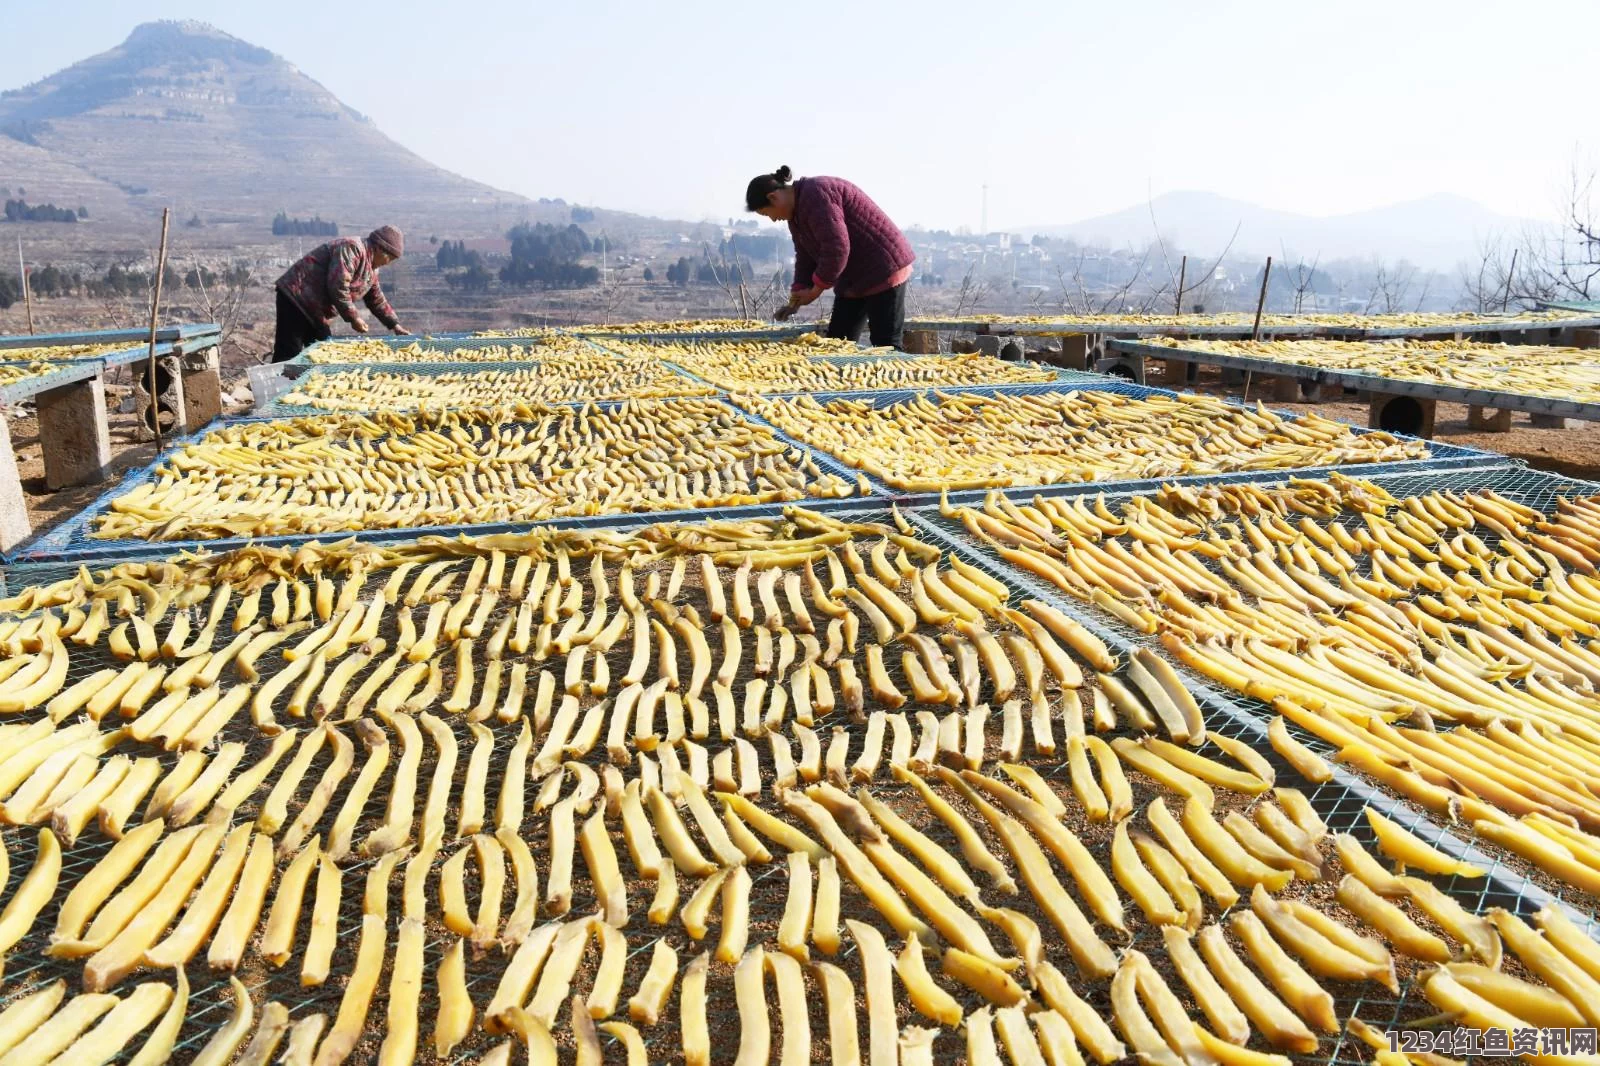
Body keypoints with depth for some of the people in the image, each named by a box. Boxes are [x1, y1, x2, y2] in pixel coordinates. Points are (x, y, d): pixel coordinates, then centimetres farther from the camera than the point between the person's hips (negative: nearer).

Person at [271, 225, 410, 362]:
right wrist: (353, 318, -19)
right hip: (296, 296, -10)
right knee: (289, 352, -13)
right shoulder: (352, 249, -17)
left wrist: (395, 325, 15)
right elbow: (337, 287, -25)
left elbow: (377, 301, 22)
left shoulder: (371, 270, 14)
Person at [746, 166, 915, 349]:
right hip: (853, 280, 10)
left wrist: (816, 289, -16)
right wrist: (797, 298, 0)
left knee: (886, 346, -10)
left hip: (884, 270, -10)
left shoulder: (815, 195, -20)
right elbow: (805, 257, 12)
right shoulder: (796, 212, 11)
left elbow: (836, 249, -27)